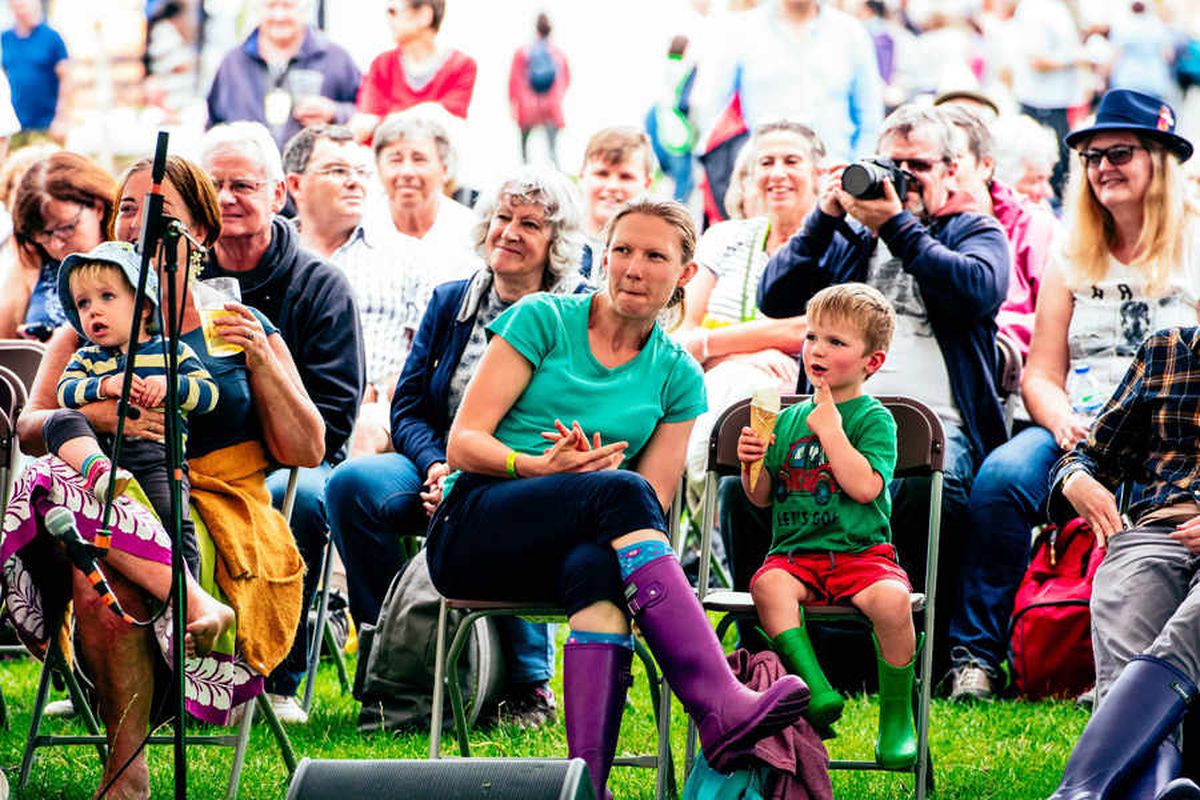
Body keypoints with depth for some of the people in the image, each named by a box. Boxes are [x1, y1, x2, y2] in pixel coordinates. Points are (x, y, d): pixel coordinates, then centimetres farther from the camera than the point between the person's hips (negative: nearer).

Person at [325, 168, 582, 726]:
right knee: (351, 484, -25)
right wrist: (436, 466, -12)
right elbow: (407, 406, 11)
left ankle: (530, 682, -19)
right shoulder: (451, 303, 14)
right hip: (441, 472, 4)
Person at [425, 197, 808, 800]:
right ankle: (720, 706, -49)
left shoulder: (678, 378, 13)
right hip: (471, 527, -2)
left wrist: (586, 467, -15)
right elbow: (463, 445, -1)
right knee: (620, 491, -33)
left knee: (598, 572, -38)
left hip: (574, 546, 2)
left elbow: (655, 504, 5)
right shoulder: (544, 319, 6)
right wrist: (537, 469, -20)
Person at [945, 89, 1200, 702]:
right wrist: (1064, 422, -10)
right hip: (1077, 432, 3)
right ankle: (975, 652, -24)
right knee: (1001, 476, -28)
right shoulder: (1072, 256, 17)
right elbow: (1040, 375, 12)